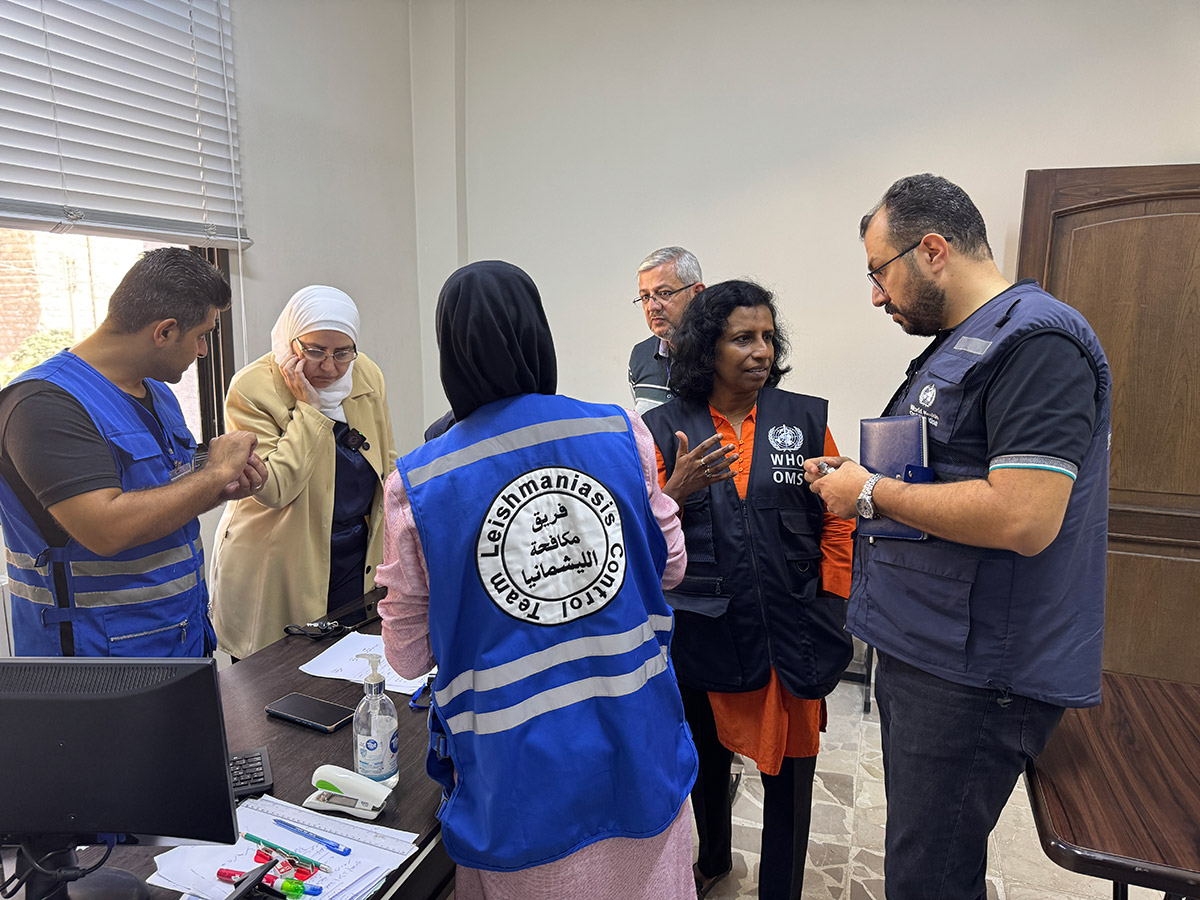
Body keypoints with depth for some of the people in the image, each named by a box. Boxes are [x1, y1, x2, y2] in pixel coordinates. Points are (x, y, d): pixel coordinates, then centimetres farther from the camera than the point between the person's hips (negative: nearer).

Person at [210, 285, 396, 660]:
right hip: (277, 571, -4)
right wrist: (309, 409, -22)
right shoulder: (251, 388, -14)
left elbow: (387, 462, 12)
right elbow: (273, 488, -23)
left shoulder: (367, 376, 0)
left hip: (357, 558, 4)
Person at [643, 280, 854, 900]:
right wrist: (677, 490, -20)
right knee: (703, 756, 21)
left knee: (787, 766, 10)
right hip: (699, 630, 1)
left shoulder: (806, 419, 0)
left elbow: (837, 522, 3)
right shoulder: (664, 429, -2)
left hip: (788, 632, 0)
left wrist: (832, 611, -1)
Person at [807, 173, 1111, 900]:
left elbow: (1021, 518, -28)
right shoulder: (956, 345, 15)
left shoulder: (1035, 341, -18)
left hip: (978, 673, -10)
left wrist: (872, 494, -17)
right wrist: (853, 481, 8)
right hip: (920, 650, 10)